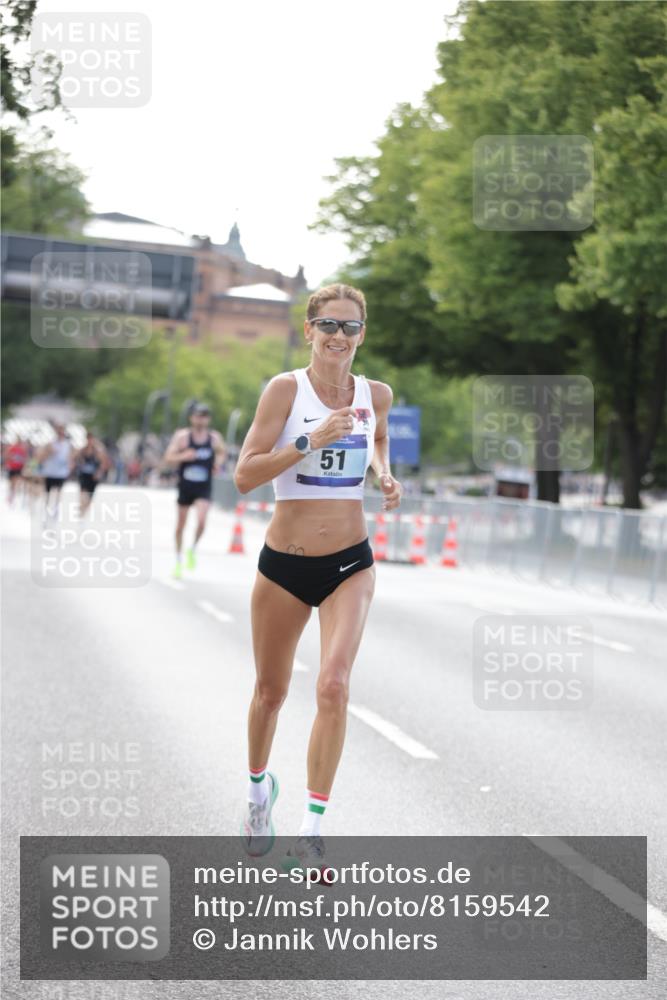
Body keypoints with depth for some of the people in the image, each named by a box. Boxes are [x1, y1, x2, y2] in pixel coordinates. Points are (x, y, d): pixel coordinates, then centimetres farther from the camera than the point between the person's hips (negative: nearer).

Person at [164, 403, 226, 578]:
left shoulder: (215, 438, -1)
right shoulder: (182, 436, -7)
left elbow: (221, 452, 19)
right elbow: (168, 458, -9)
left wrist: (218, 463, -1)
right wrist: (183, 456, -27)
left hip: (204, 487, 0)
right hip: (185, 485, 0)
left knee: (201, 521, -22)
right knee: (180, 525, 9)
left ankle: (193, 549, 7)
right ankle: (178, 562, 27)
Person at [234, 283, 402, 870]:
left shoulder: (377, 395, 2)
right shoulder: (286, 389, -9)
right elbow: (244, 475, -16)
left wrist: (384, 474, 7)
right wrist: (311, 440, -25)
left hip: (349, 564, 1)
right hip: (283, 564, -1)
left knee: (334, 686, -18)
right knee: (271, 691, 14)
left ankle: (312, 828, -11)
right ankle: (260, 786, 43)